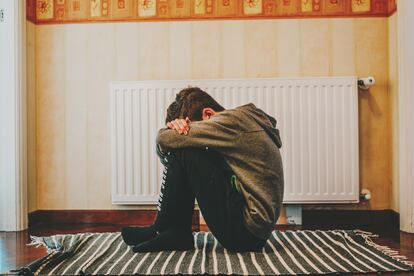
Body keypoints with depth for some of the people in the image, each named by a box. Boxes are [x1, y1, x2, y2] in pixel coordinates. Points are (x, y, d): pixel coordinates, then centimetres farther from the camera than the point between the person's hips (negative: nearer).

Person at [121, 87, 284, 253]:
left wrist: (172, 131, 4)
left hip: (246, 230, -10)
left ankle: (163, 229, 3)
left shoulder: (235, 120, -14)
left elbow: (164, 139, -18)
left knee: (183, 153, -13)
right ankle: (177, 233, 10)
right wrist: (177, 126, -8)